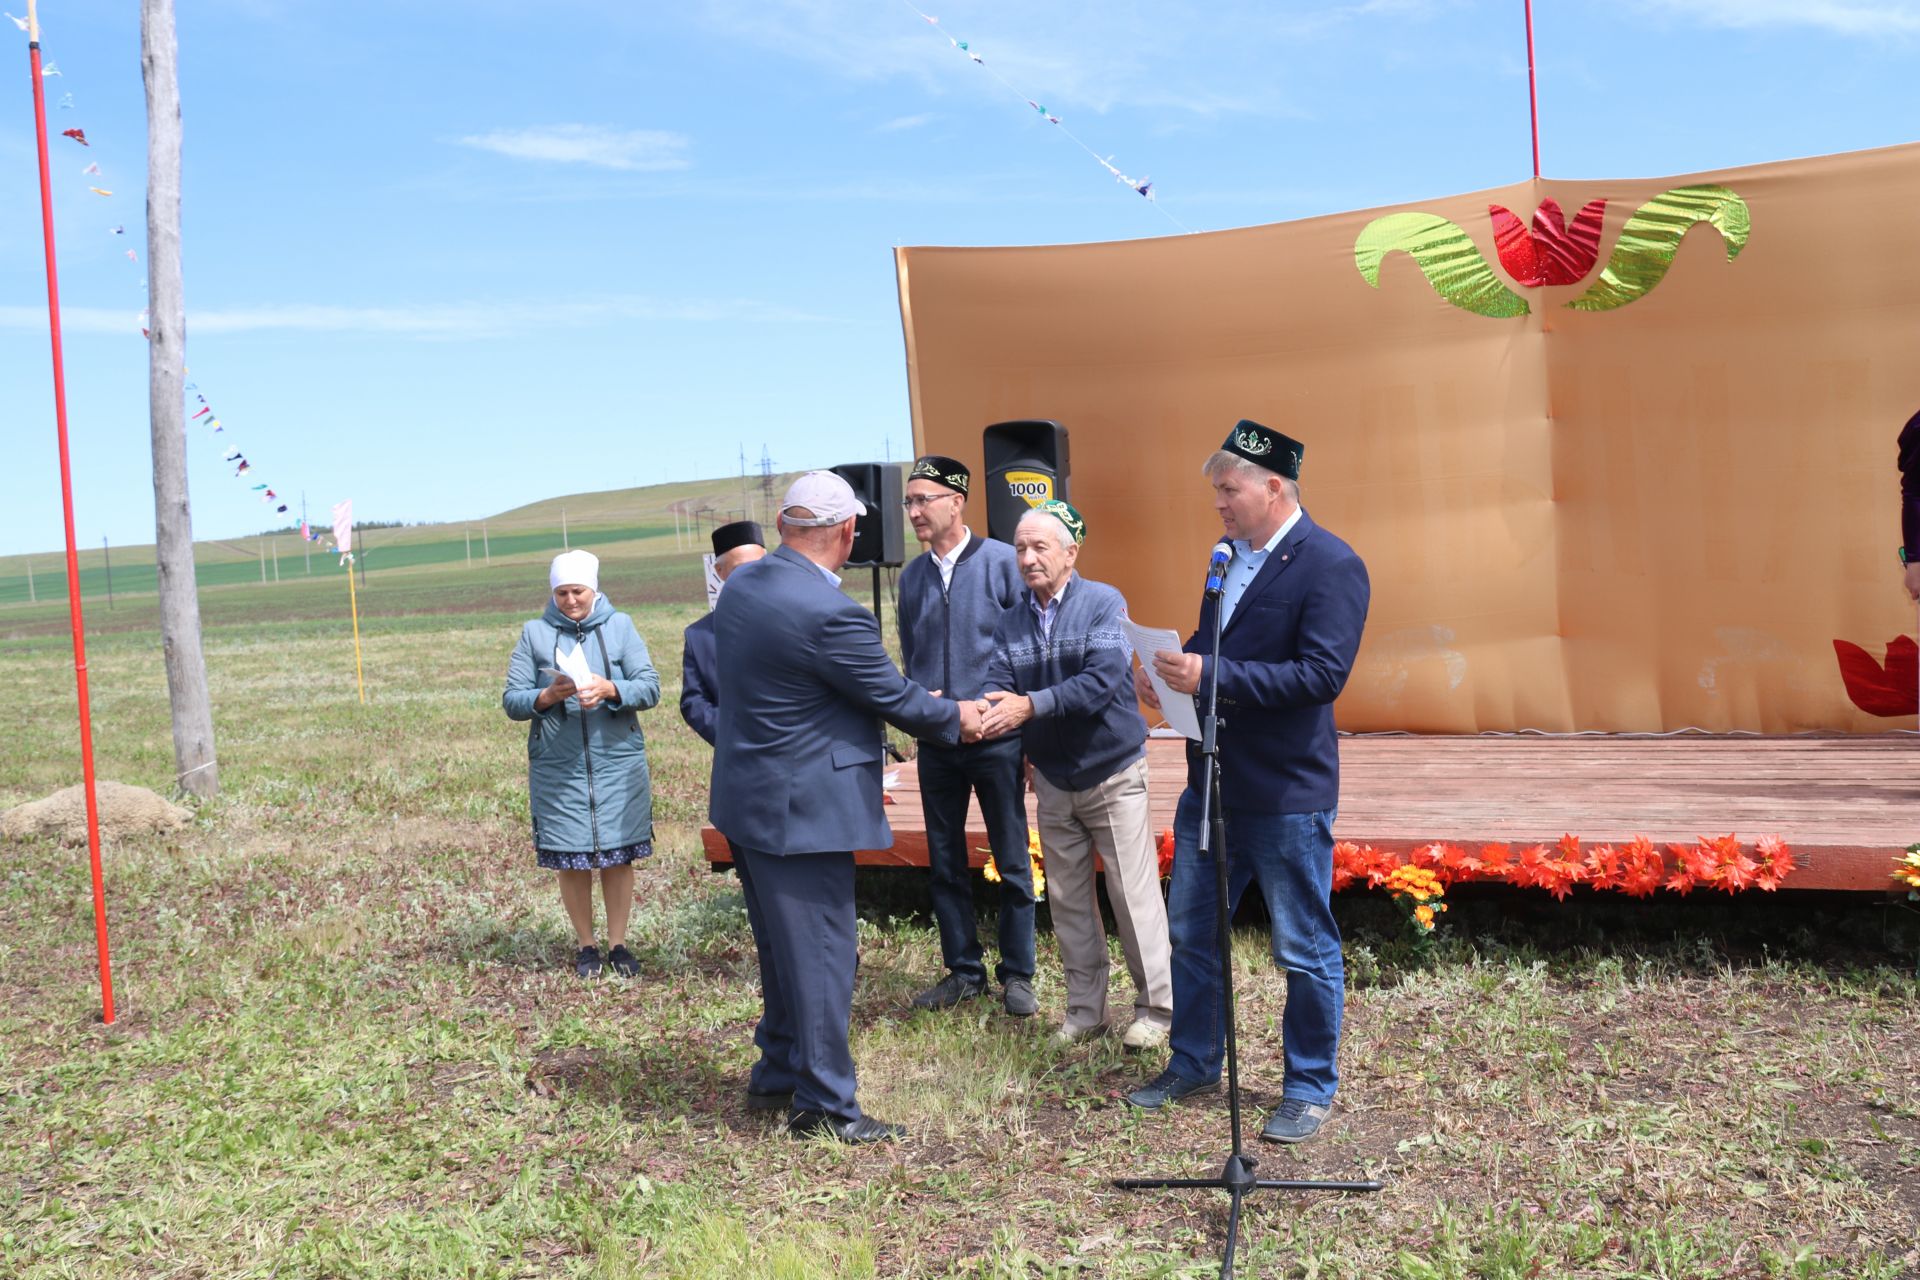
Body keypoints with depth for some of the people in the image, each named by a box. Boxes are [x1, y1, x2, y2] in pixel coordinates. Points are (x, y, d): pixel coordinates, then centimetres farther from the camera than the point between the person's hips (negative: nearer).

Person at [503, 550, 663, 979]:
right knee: (571, 860, 6)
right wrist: (548, 695, -18)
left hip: (618, 763, 0)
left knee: (619, 856, 6)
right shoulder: (534, 633, 3)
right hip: (558, 768, 0)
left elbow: (650, 687, -5)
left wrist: (609, 689, -23)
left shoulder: (620, 626, 2)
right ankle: (586, 946, 22)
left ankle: (618, 944, 20)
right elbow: (511, 701, 0)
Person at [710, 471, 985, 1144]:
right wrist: (955, 717, 8)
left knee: (782, 948, 22)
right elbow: (895, 697, -12)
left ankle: (776, 1073, 36)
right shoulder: (831, 614, -24)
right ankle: (823, 1105, 13)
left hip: (745, 801, 9)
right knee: (820, 955, 3)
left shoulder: (742, 584, 4)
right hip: (801, 810, -9)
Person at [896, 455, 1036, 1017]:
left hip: (997, 737, -4)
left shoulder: (1001, 561, -7)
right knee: (944, 864, 11)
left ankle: (1016, 975, 18)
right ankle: (963, 971, 24)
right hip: (935, 742, 4)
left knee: (1012, 862, 5)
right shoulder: (912, 576, 7)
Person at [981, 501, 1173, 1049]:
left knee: (1133, 895, 0)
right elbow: (998, 684, -8)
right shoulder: (1011, 620, 2)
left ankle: (1156, 1007, 14)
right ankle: (1085, 1010, 24)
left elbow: (1101, 683, -24)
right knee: (1068, 901, 12)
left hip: (1112, 775, -5)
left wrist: (1030, 705, -31)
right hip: (1053, 782, 5)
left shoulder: (1104, 603, -12)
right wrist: (985, 710, -32)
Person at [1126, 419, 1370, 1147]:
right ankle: (1192, 1066, 34)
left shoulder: (1330, 566, -15)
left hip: (1287, 794, -8)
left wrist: (1212, 675, -28)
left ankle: (1309, 1089, 24)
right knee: (1190, 932, 17)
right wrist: (1175, 672, -4)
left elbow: (1323, 674, -24)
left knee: (1305, 950, 7)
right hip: (1212, 783, 8)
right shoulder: (1230, 558, 9)